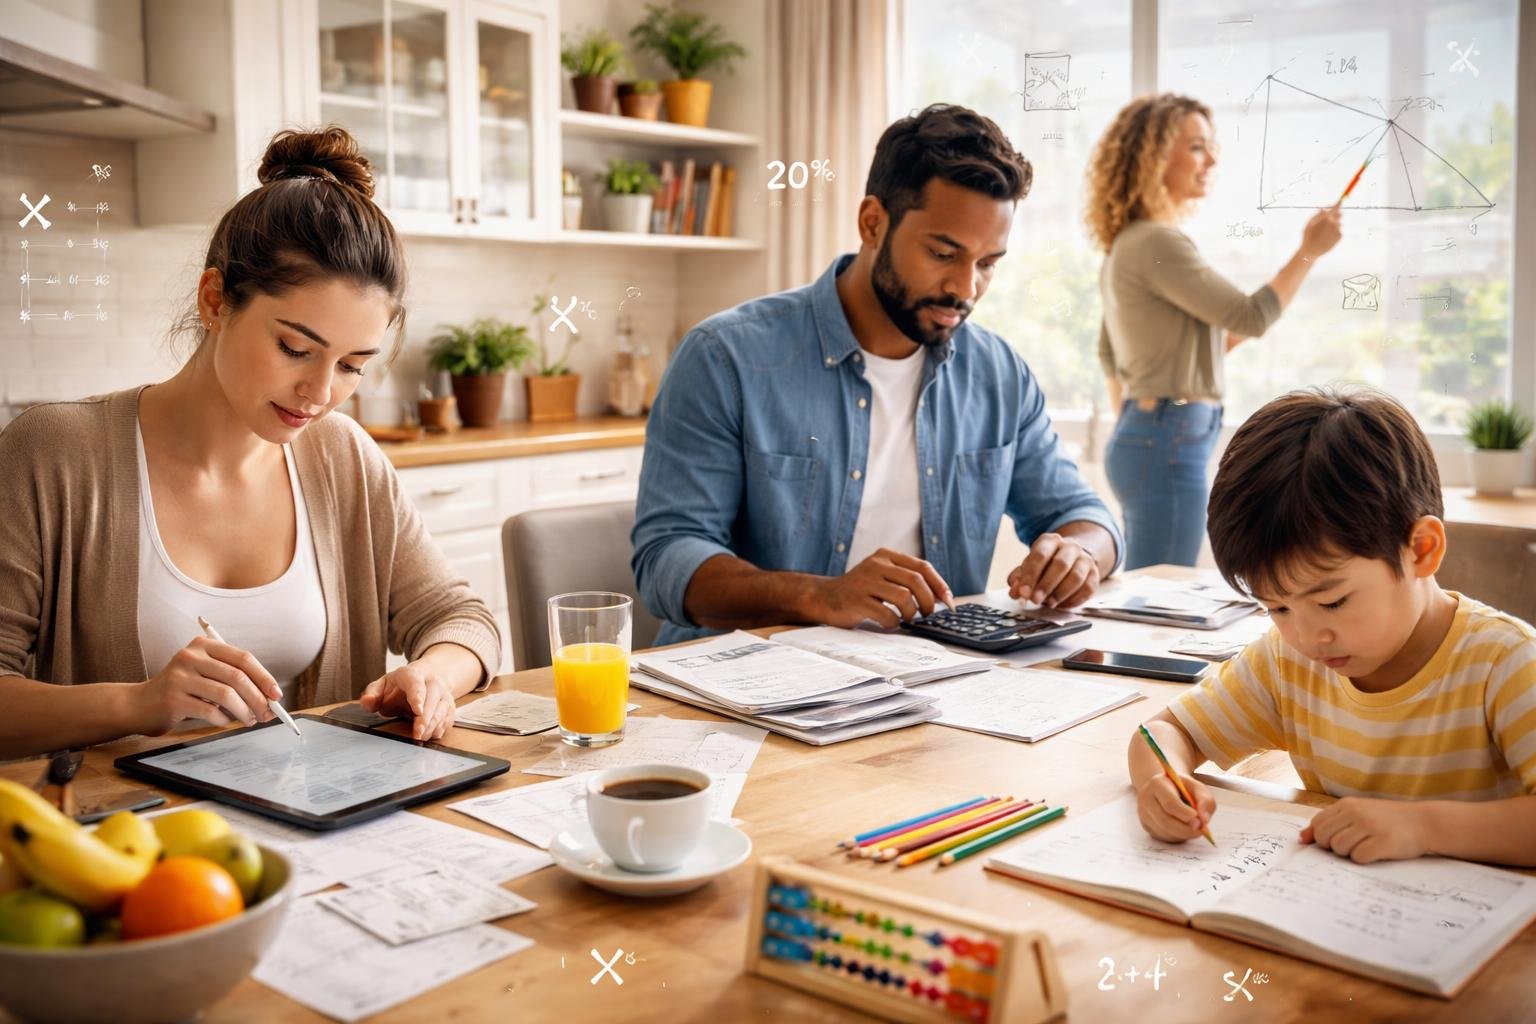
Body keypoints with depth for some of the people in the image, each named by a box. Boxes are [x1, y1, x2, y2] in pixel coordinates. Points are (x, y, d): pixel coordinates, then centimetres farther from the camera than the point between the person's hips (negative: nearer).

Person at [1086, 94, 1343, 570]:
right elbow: (1251, 317, -13)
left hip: (1138, 437, 10)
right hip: (1168, 444, -10)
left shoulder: (1125, 245, 16)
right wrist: (1309, 251, -5)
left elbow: (1109, 355, 23)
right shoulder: (1158, 243, -14)